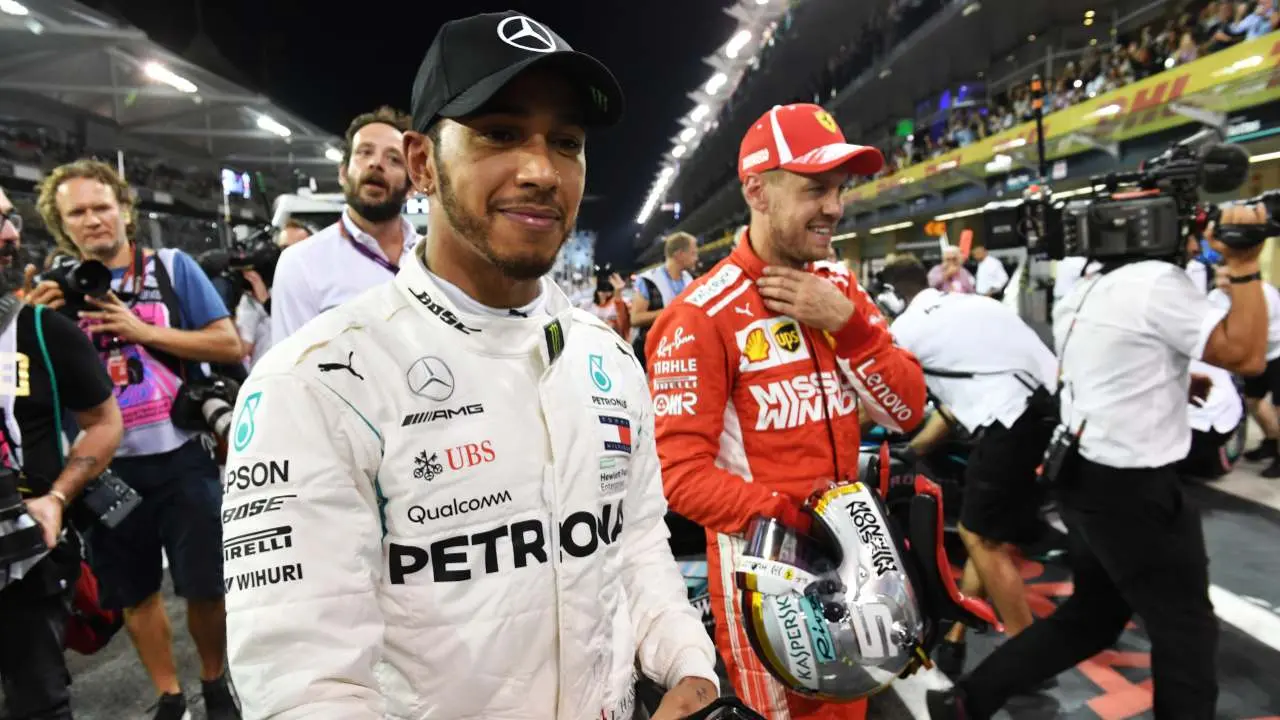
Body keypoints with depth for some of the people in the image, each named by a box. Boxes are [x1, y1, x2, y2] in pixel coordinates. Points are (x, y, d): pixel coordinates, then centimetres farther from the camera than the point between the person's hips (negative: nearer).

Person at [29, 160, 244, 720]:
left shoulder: (173, 268, -2)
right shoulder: (53, 289, 6)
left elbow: (229, 345, -7)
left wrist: (142, 330, -14)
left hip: (181, 458, -3)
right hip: (107, 468, 3)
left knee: (206, 584, 5)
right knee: (133, 592, 14)